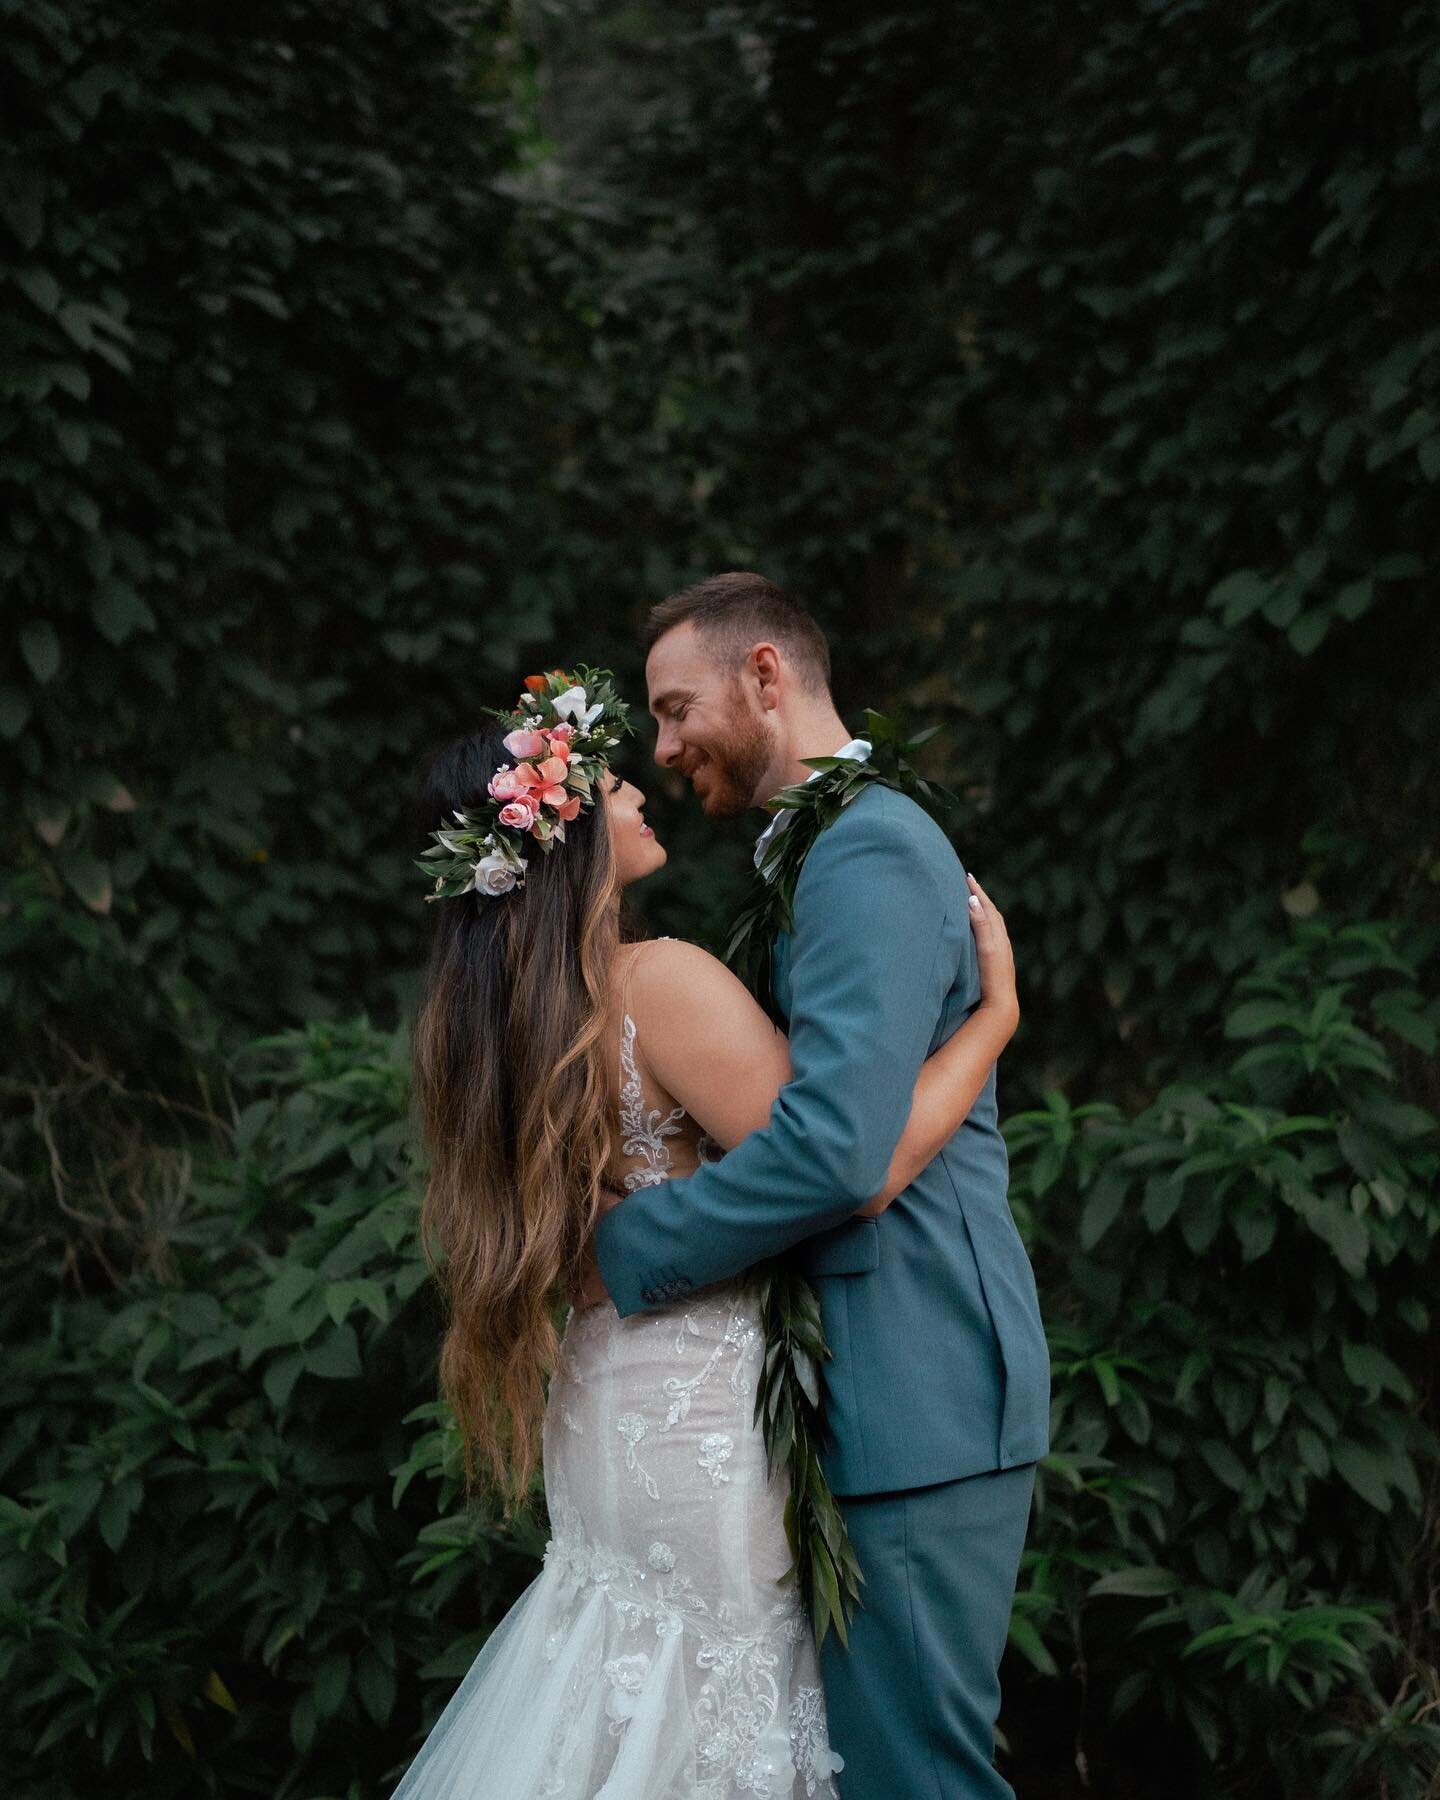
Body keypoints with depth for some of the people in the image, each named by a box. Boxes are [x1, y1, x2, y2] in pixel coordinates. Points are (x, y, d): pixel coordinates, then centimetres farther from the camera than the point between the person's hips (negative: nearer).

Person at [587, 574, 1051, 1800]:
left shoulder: (867, 854, -13)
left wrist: (617, 1253, -15)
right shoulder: (853, 845, 19)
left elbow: (835, 1148, -24)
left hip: (912, 1404, -10)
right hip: (897, 1390, 10)